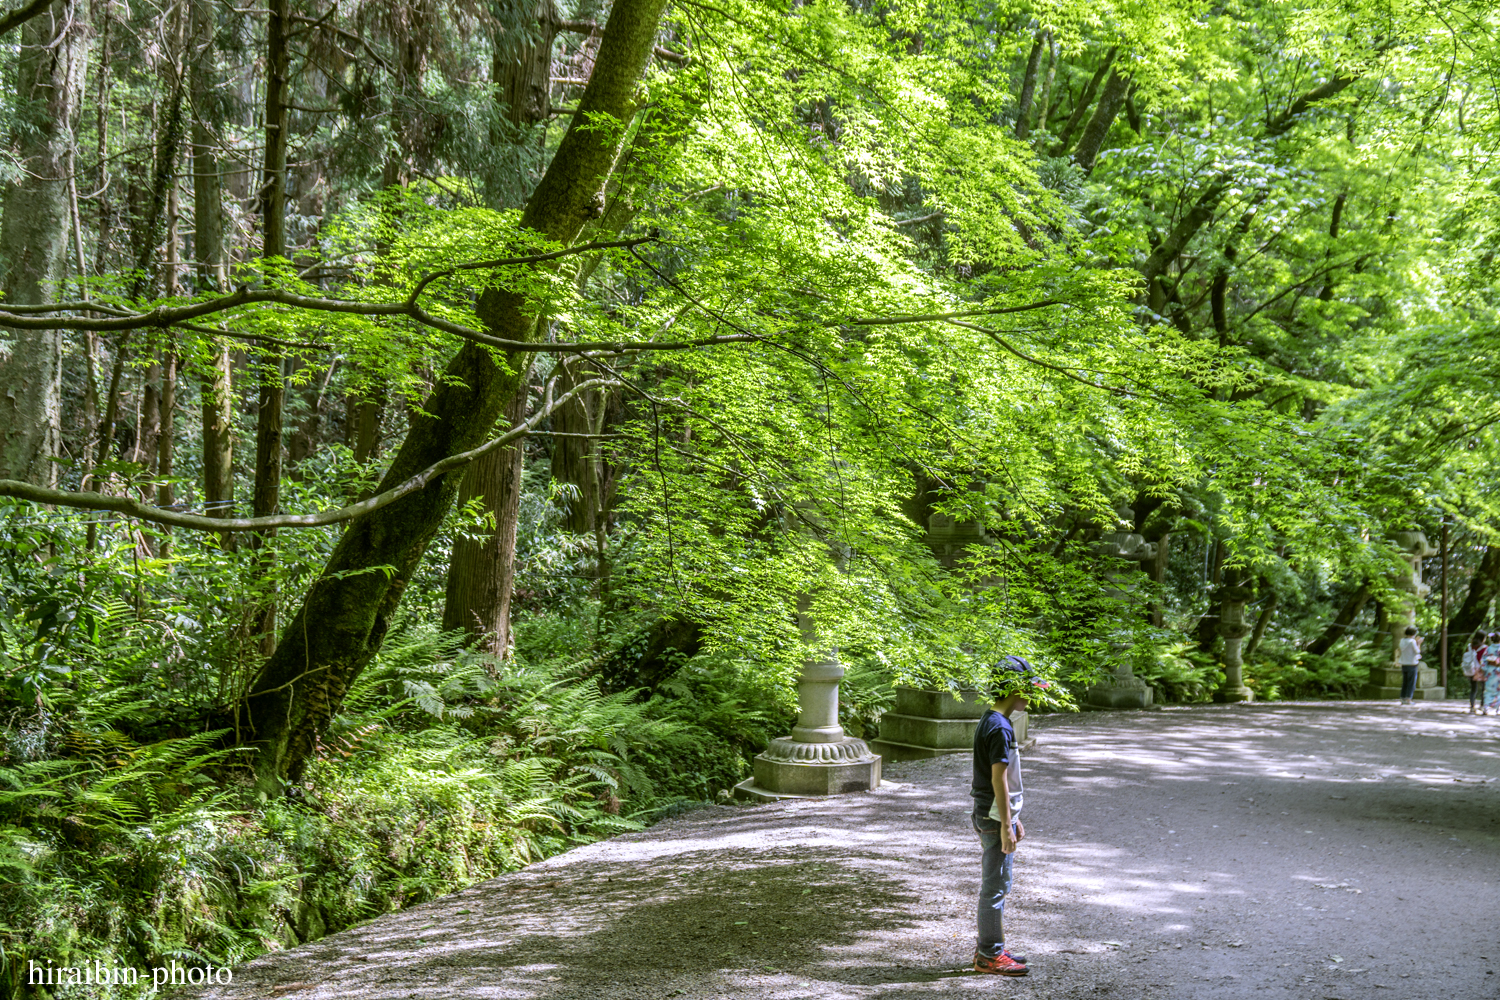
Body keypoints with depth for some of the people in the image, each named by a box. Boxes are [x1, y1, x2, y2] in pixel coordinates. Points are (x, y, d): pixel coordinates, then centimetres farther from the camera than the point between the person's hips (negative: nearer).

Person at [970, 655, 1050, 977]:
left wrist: (1014, 819, 22)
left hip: (998, 815, 10)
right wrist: (1005, 825, -19)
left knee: (994, 885, 16)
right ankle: (989, 955, 5)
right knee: (996, 886, -2)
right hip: (995, 818, -10)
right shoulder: (999, 728, -19)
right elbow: (999, 780, -21)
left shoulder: (992, 723, 13)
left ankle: (988, 949, 25)